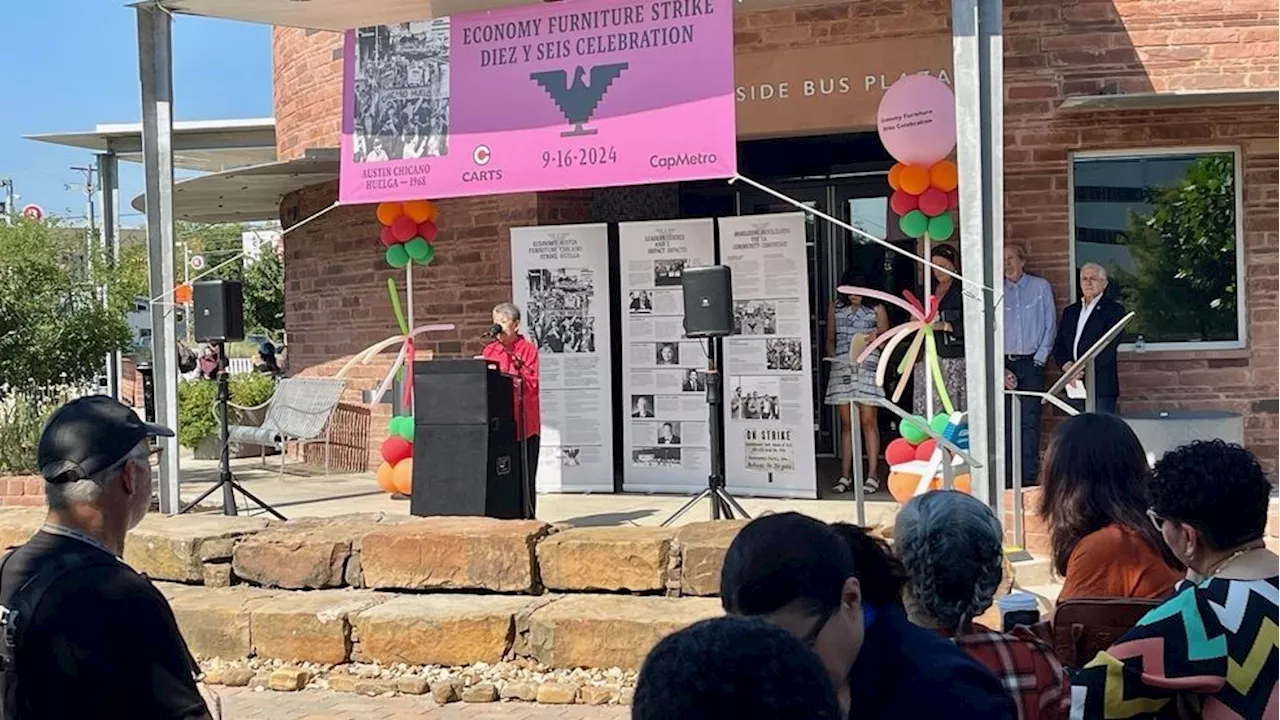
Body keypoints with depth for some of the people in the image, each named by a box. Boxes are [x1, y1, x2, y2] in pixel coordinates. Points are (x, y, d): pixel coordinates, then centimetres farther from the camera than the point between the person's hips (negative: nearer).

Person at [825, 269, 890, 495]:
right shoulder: (835, 308, 11)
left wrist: (876, 337, -12)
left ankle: (873, 474, -2)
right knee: (846, 423, 4)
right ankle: (845, 475, 7)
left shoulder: (876, 309, 4)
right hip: (841, 367, 3)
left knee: (869, 421, -5)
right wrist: (832, 356, -2)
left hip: (867, 366, -2)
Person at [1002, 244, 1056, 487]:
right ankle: (1009, 479, 5)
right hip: (1005, 364, 1)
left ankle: (1029, 478, -2)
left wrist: (1040, 358, -3)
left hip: (1031, 363, -1)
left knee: (1030, 421, -5)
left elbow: (1050, 326, 5)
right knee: (1007, 421, 0)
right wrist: (1000, 368, -4)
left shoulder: (1041, 287, 5)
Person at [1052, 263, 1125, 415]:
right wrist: (1068, 366, -6)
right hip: (1075, 385, 5)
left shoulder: (1114, 310, 2)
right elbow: (1058, 346, 14)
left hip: (1101, 387, -5)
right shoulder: (1070, 311, 19)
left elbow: (1109, 346, -9)